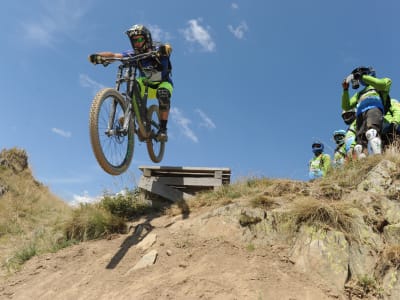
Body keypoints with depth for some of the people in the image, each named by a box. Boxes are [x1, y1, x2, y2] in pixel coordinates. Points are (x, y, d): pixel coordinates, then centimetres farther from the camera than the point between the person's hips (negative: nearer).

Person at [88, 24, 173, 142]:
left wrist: (164, 49, -69)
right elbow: (114, 55, -25)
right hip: (145, 84, 3)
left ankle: (163, 129, -29)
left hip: (163, 83, -3)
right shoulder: (133, 53, -14)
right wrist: (98, 55, -44)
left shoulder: (156, 49, -23)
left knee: (163, 94, -36)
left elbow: (168, 48, -45)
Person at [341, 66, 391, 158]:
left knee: (371, 132, -37)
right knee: (360, 145, -16)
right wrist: (345, 90, 19)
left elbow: (383, 84, 0)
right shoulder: (359, 94, 40)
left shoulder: (378, 85, 27)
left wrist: (363, 77, 6)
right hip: (361, 115, 6)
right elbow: (346, 107, 29)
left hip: (374, 108, -6)